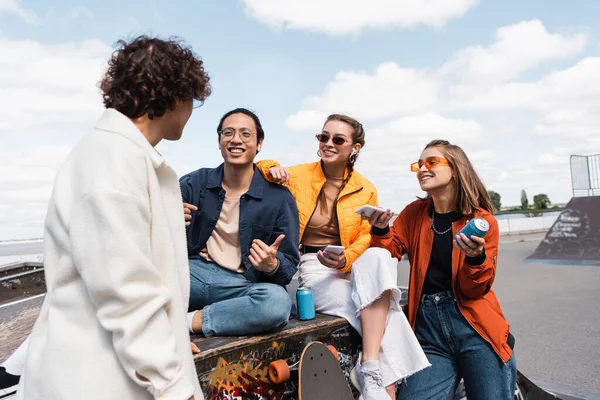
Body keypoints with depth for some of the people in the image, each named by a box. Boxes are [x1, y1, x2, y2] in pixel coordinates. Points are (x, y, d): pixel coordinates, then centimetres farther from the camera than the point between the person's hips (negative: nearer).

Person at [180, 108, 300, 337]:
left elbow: (290, 264, 0)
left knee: (277, 300, -34)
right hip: (193, 271, 1)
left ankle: (188, 322, -20)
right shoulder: (193, 183, 5)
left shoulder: (279, 197, -2)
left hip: (243, 284, 0)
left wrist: (272, 266, -24)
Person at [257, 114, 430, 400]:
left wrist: (345, 259, -19)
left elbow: (367, 237, 2)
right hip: (312, 267, -2)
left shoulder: (366, 190, 3)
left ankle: (370, 368, -35)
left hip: (353, 267, 2)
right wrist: (270, 169, -14)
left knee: (379, 256, -35)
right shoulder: (298, 175, 0)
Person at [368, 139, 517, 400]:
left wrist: (475, 257, -23)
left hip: (474, 328, -2)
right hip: (428, 329, 2)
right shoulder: (413, 214, 5)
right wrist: (380, 231, -14)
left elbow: (475, 290, -4)